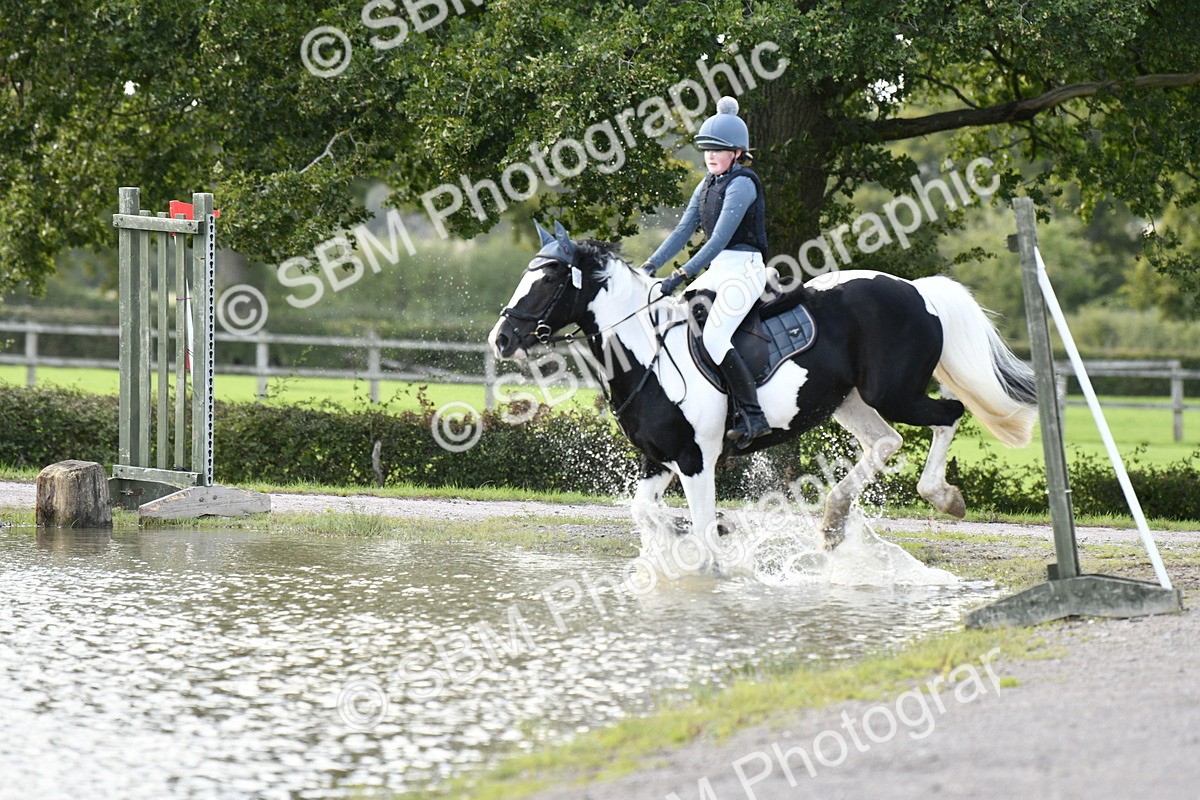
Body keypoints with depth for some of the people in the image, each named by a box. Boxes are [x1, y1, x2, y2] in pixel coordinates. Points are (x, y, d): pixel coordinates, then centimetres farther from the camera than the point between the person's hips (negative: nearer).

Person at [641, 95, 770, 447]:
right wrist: (650, 266, 1)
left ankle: (753, 416, -22)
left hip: (743, 269, -9)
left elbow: (720, 238, -21)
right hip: (717, 271, 9)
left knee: (714, 338, -23)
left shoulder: (742, 184, -14)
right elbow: (683, 230, 12)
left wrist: (682, 274, -26)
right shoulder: (708, 185, 14)